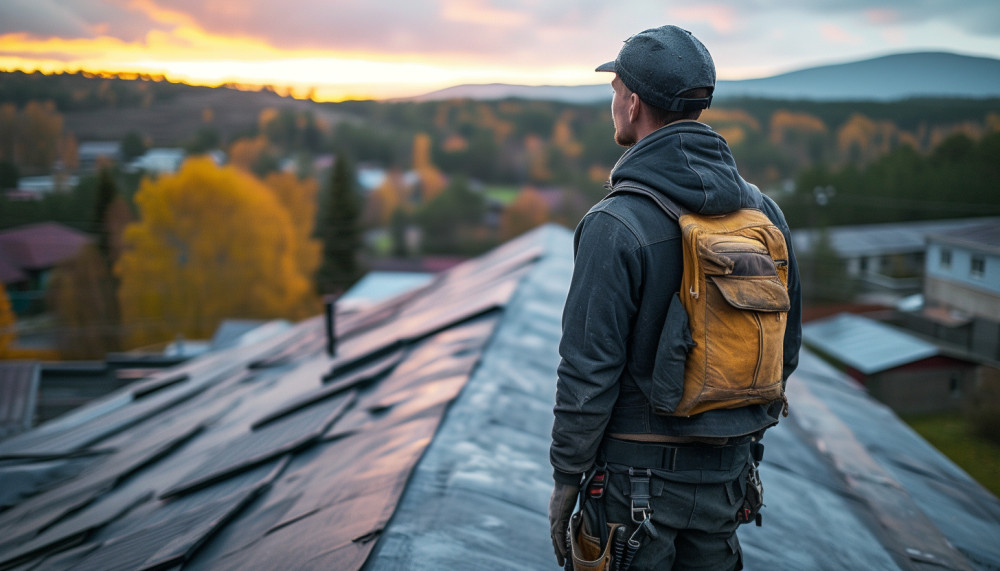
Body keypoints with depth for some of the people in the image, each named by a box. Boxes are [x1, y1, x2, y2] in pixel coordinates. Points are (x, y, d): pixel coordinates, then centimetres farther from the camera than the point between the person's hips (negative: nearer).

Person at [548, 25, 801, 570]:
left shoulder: (616, 224, -21)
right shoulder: (763, 211, 0)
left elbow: (589, 370, -20)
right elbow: (785, 345, 8)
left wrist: (566, 476, -7)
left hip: (634, 473, -6)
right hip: (725, 473, 6)